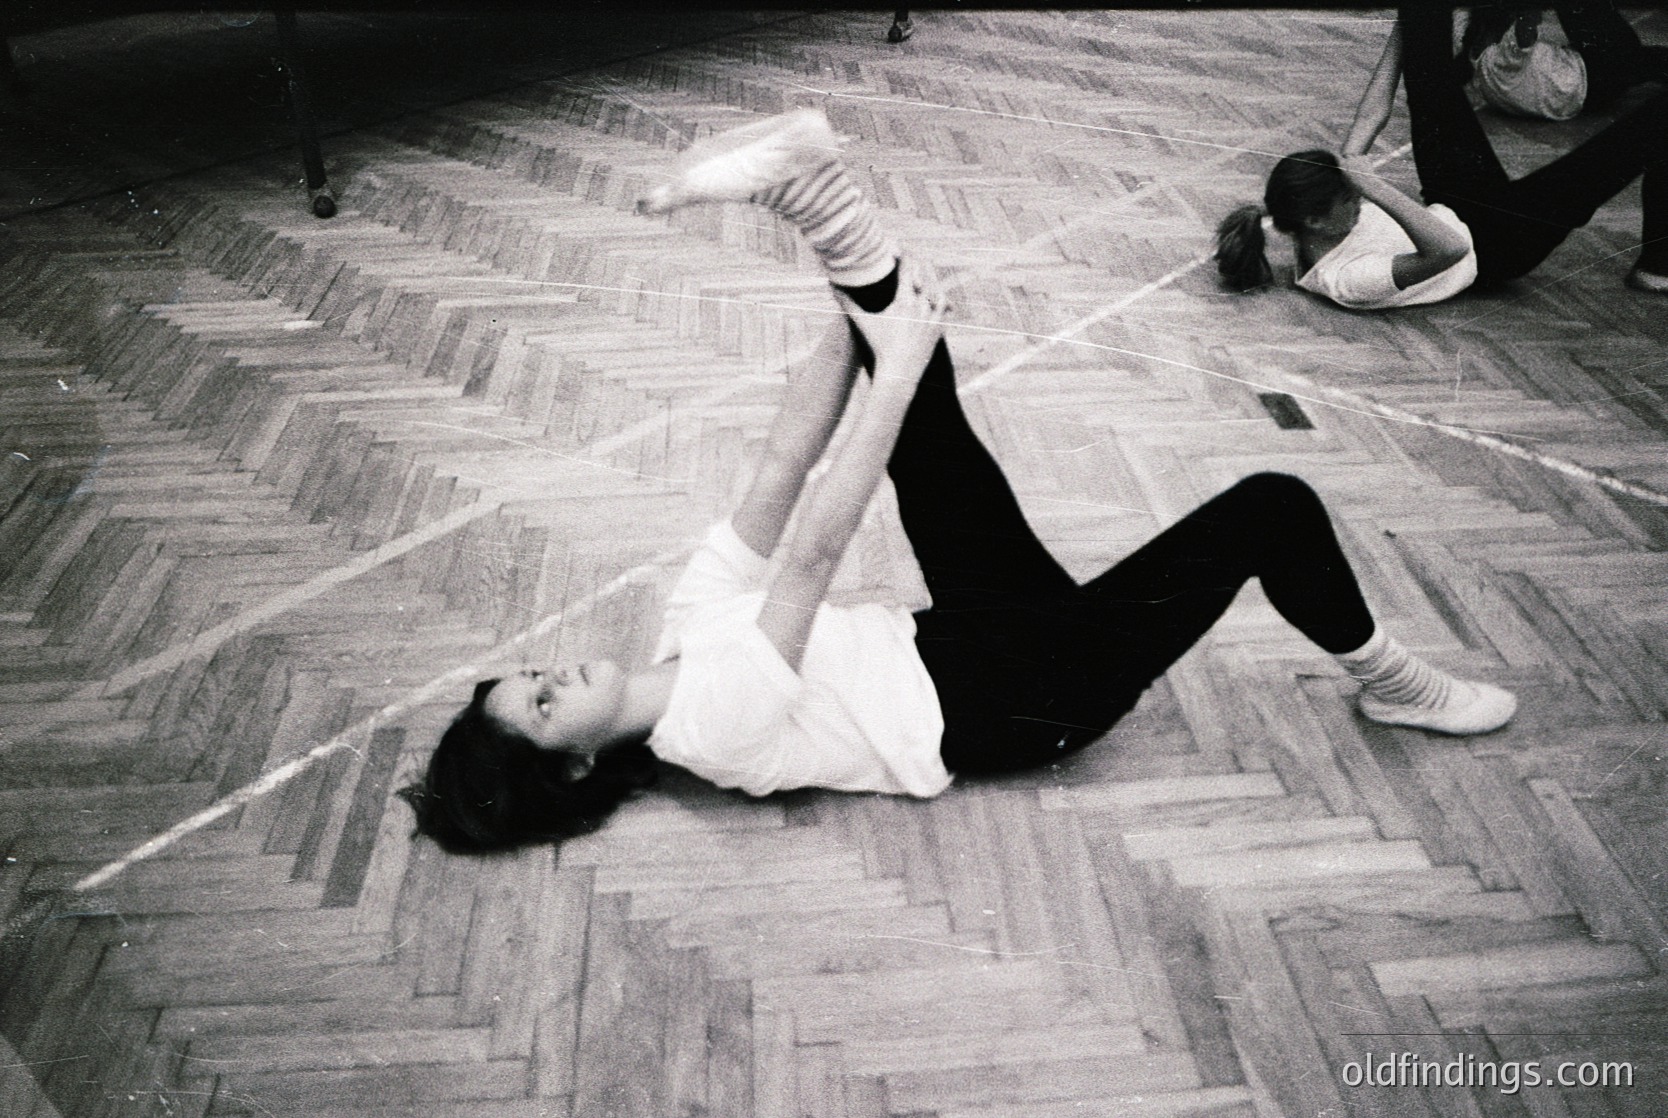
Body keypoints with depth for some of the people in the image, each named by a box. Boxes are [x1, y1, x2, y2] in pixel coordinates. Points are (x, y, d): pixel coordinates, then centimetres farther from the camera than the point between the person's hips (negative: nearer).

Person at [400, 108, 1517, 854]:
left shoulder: (694, 616, 2)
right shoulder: (713, 729, -21)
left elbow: (785, 468, -6)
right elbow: (815, 550, -31)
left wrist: (875, 317, -13)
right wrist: (893, 362, -29)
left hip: (976, 630, 7)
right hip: (1028, 698, -7)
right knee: (1272, 507, -14)